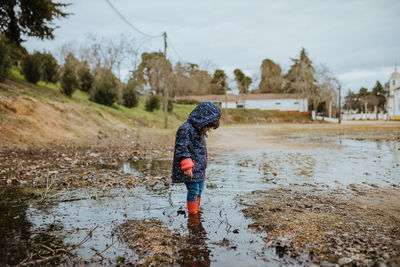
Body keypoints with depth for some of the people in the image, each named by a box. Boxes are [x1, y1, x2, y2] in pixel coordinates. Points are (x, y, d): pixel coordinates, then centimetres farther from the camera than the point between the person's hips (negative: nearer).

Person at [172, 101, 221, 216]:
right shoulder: (185, 129, -18)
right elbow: (182, 149, -22)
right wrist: (187, 166, -25)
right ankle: (192, 214, 6)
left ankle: (197, 210, 32)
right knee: (193, 190, -6)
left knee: (200, 189, 17)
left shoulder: (199, 130, 14)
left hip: (199, 168, 10)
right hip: (190, 170, -10)